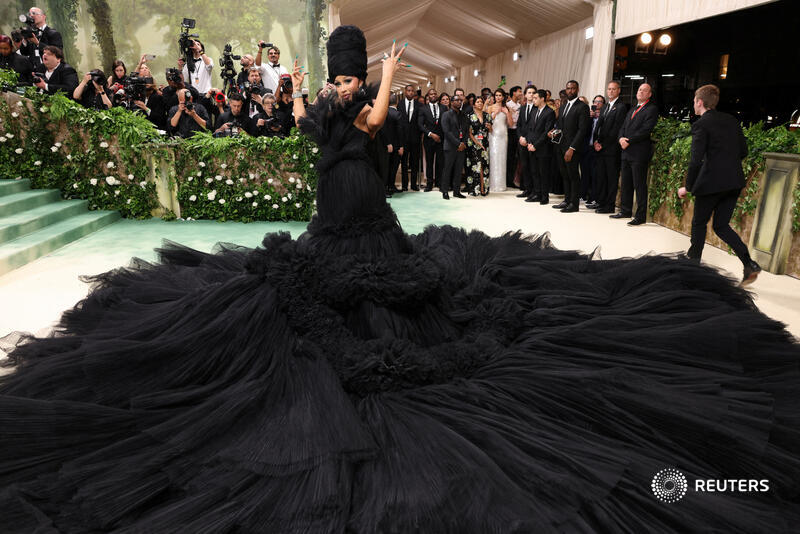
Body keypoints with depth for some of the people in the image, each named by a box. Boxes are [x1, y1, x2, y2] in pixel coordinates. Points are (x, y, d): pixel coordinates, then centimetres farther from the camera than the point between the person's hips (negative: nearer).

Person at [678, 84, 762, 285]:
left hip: (712, 182, -7)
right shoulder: (732, 120, 12)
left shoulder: (701, 125, -10)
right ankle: (749, 264, 0)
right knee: (721, 225, 13)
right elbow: (743, 151, 14)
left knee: (699, 223, 12)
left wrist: (687, 187, -6)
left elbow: (696, 160, -14)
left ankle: (693, 261, 25)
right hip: (734, 181, 7)